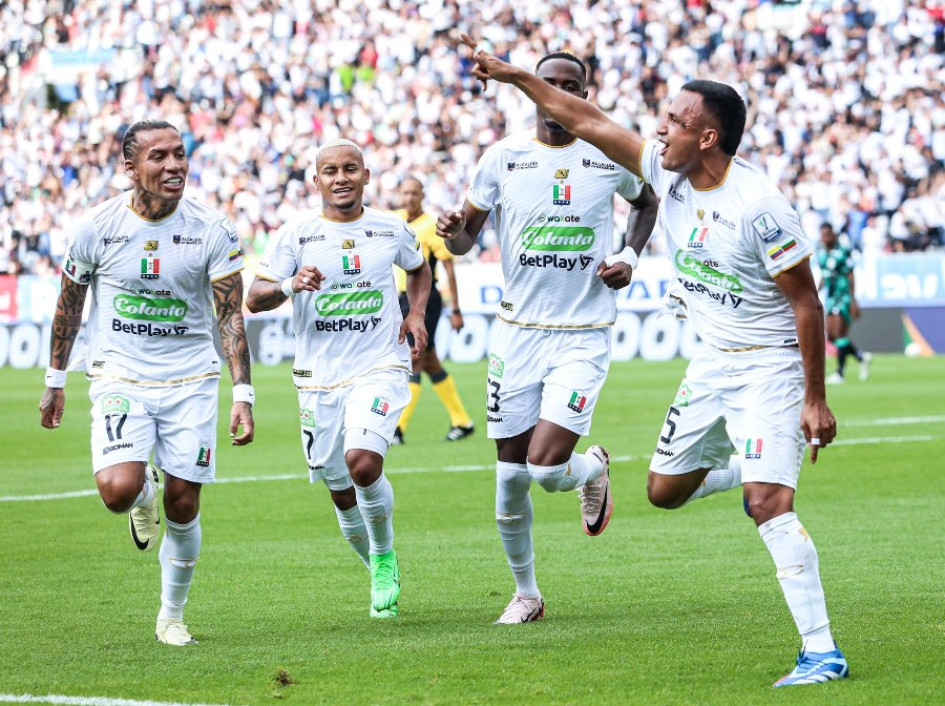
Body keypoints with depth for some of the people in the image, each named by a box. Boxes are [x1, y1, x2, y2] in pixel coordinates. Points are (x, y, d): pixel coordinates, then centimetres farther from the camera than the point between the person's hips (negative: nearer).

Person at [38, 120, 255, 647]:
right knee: (118, 491, -22)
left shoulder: (211, 229, -8)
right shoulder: (97, 227, -7)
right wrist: (55, 380, 13)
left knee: (183, 508, 1)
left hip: (189, 381, 1)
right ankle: (145, 495, 17)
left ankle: (172, 616, 24)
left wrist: (243, 395, -14)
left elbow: (231, 315, -5)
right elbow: (70, 305, 8)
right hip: (119, 378, -1)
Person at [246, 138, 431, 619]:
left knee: (362, 462, -26)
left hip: (380, 368, -1)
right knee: (342, 494, 7)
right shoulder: (295, 234, -1)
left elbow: (419, 269, 25)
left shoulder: (391, 230, 4)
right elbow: (254, 299, -5)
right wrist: (290, 285, -25)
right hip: (319, 378, 1)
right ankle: (382, 575, 31)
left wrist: (416, 313, 6)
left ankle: (385, 556, -1)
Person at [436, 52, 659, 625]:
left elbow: (648, 201, 21)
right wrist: (453, 232, -17)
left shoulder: (611, 157, -1)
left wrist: (631, 260, 4)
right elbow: (467, 235, 7)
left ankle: (594, 468, 21)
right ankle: (526, 594, 24)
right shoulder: (504, 157, 0)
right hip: (518, 334, 2)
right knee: (511, 476, 3)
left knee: (547, 466, -17)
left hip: (584, 337, -2)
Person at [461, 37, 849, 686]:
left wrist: (815, 400, -19)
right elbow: (590, 122, 8)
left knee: (769, 504, -20)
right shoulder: (666, 172, -2)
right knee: (665, 489, 12)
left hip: (769, 367, -8)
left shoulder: (759, 205, -23)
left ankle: (822, 652, -17)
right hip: (712, 365, 8)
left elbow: (805, 301, -18)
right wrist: (513, 75, 8)